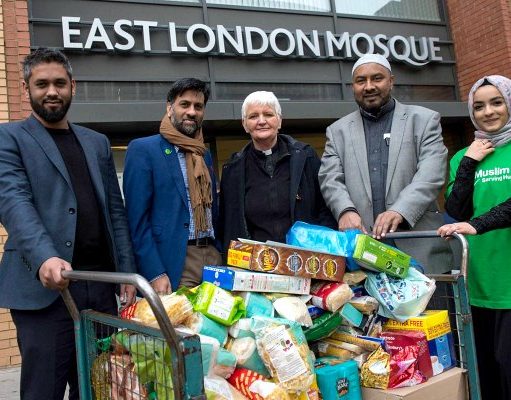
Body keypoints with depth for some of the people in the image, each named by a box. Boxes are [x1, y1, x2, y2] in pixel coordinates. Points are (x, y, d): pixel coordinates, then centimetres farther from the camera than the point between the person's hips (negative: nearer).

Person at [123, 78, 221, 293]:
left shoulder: (205, 154, 15)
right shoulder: (143, 149, -5)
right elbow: (137, 218, -11)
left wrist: (223, 257, 10)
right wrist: (154, 274, -17)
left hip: (213, 256, 6)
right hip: (174, 262, -6)